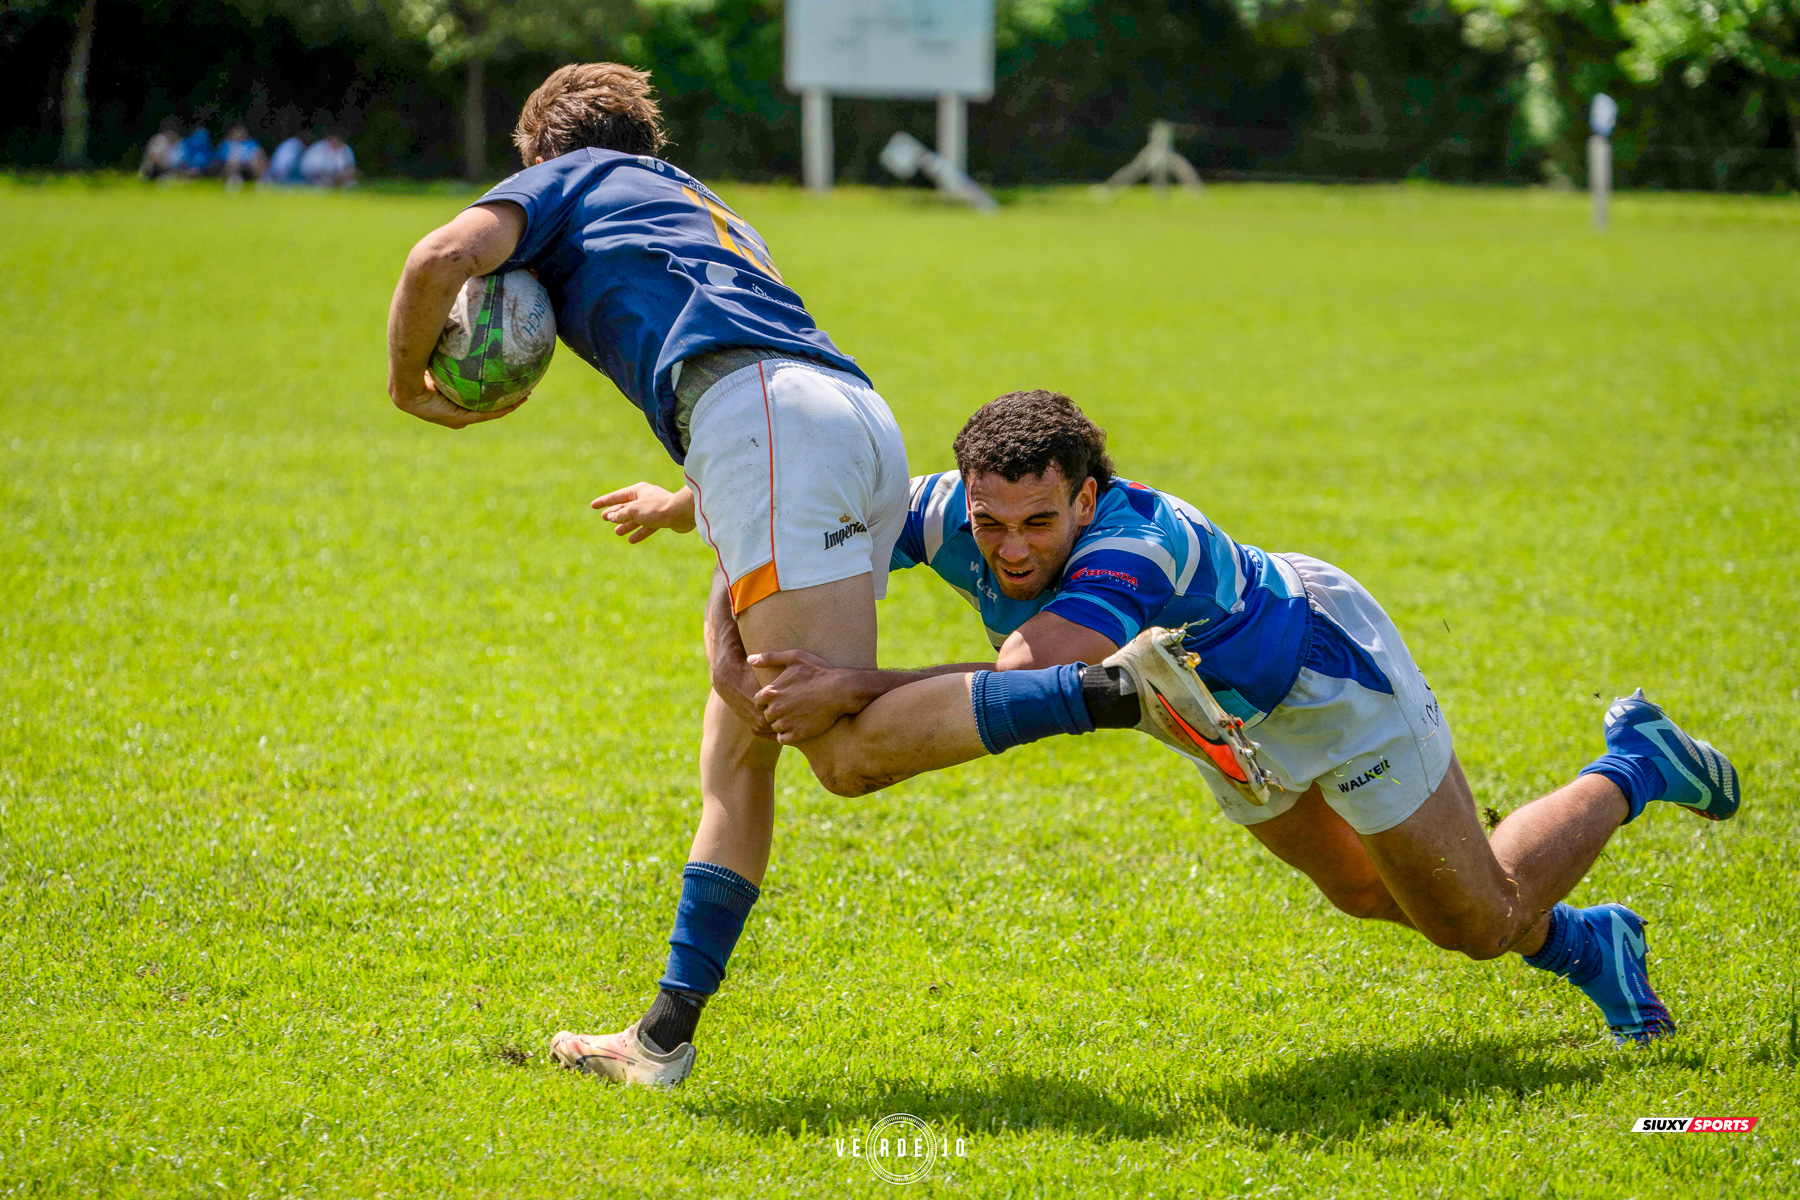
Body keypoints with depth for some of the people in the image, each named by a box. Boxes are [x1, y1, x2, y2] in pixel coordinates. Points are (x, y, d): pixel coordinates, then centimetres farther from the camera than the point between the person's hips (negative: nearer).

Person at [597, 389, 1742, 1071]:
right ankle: (1591, 946, 47)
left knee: (1483, 920, 6)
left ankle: (1631, 770, 32)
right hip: (1231, 718, 7)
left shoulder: (1132, 548, -48)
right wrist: (686, 503, -28)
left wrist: (853, 688, -63)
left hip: (1327, 671, -7)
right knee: (1370, 892, 26)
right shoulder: (953, 514, -30)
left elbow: (1023, 690, -60)